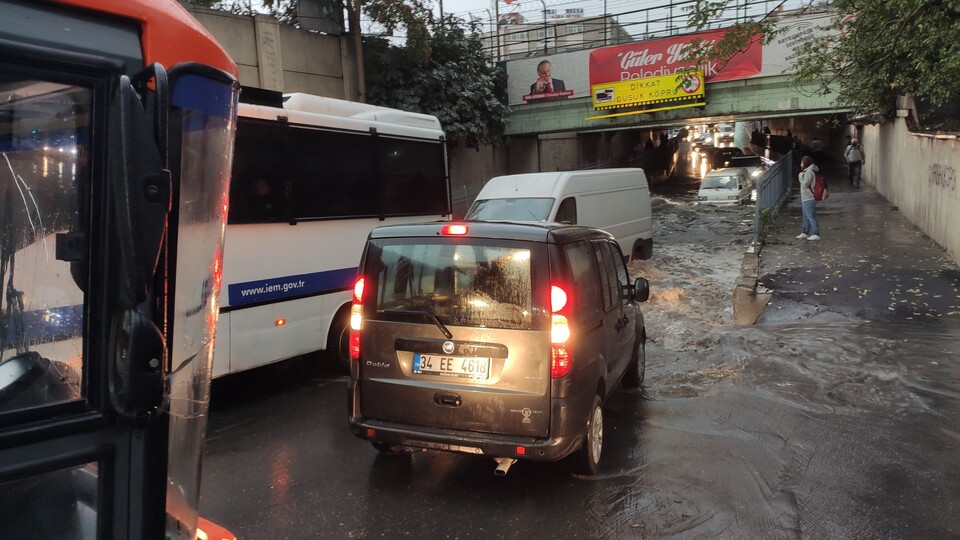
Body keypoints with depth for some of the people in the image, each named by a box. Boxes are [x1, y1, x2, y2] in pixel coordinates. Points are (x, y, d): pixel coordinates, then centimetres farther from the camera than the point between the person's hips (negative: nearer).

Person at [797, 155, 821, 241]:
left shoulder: (809, 171, -17)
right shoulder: (807, 171, 15)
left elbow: (805, 184, -22)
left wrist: (801, 176, -9)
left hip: (809, 199, -11)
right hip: (805, 198, 11)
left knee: (811, 217, -7)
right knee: (806, 217, 17)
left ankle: (816, 234, -3)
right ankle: (804, 232, 26)